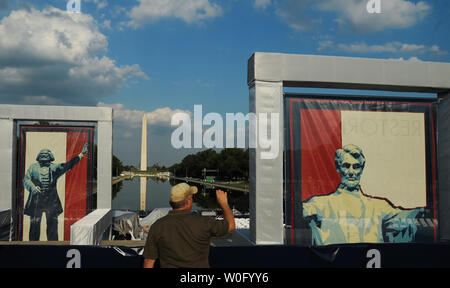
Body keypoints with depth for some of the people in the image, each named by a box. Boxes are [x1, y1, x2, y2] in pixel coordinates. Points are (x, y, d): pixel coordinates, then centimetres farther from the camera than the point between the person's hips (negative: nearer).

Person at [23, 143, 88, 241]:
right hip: (36, 201, -1)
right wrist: (32, 187, -19)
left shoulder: (54, 168, 8)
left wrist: (81, 154, -4)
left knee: (52, 225, 6)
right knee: (34, 225, 6)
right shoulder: (33, 167, 8)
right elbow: (26, 179, 3)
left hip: (51, 201, 1)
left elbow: (68, 165, 2)